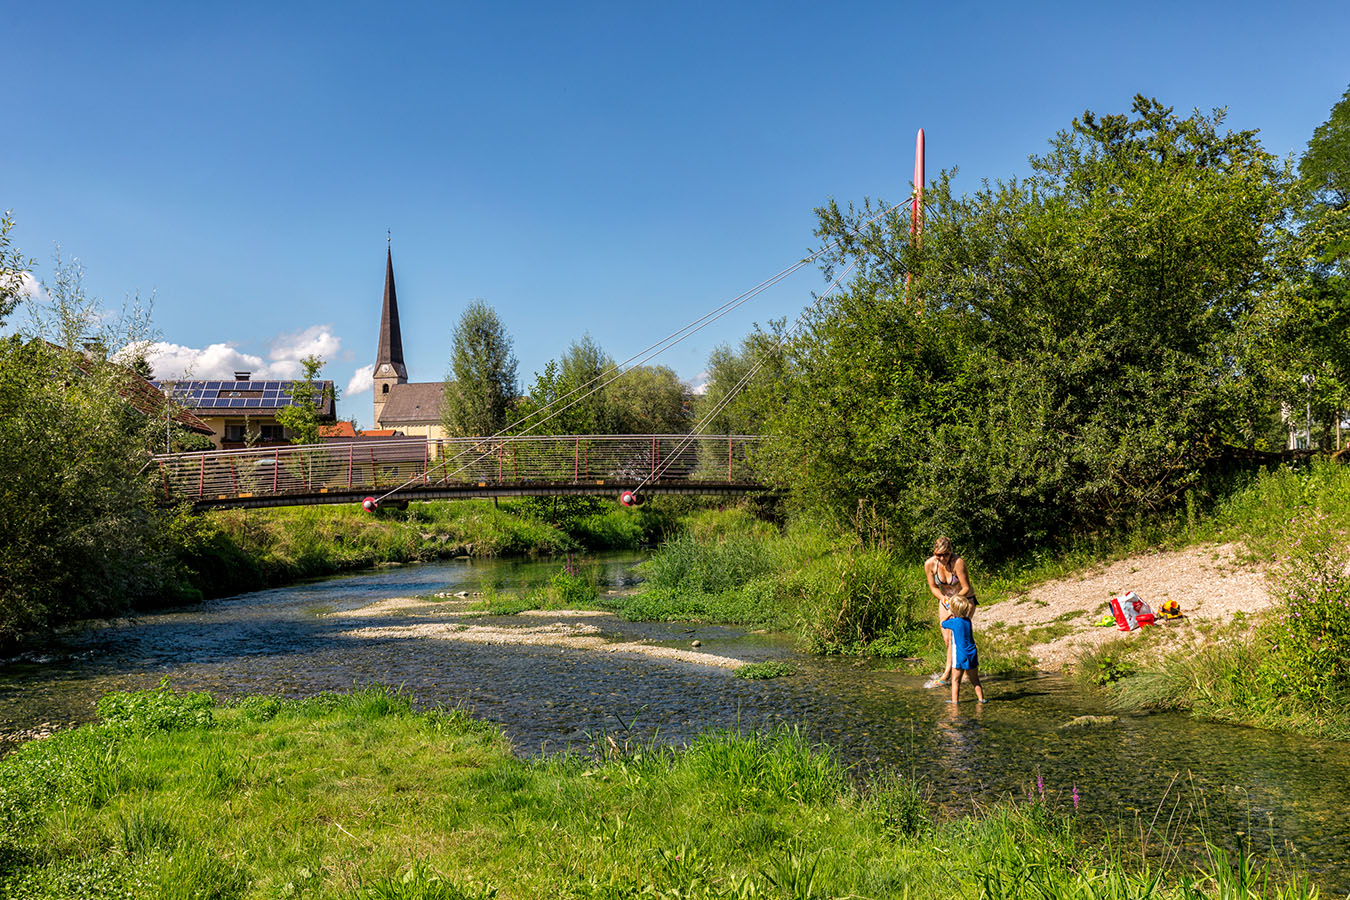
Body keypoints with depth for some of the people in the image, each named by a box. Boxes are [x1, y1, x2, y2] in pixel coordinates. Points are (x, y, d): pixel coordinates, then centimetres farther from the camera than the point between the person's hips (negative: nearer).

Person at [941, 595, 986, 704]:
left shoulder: (953, 622, -11)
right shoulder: (968, 621, 4)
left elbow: (942, 624, 11)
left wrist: (949, 616, 21)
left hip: (959, 656, -5)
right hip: (972, 654, 5)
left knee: (955, 680, 1)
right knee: (975, 680, 16)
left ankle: (955, 700, -2)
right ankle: (981, 698, 18)